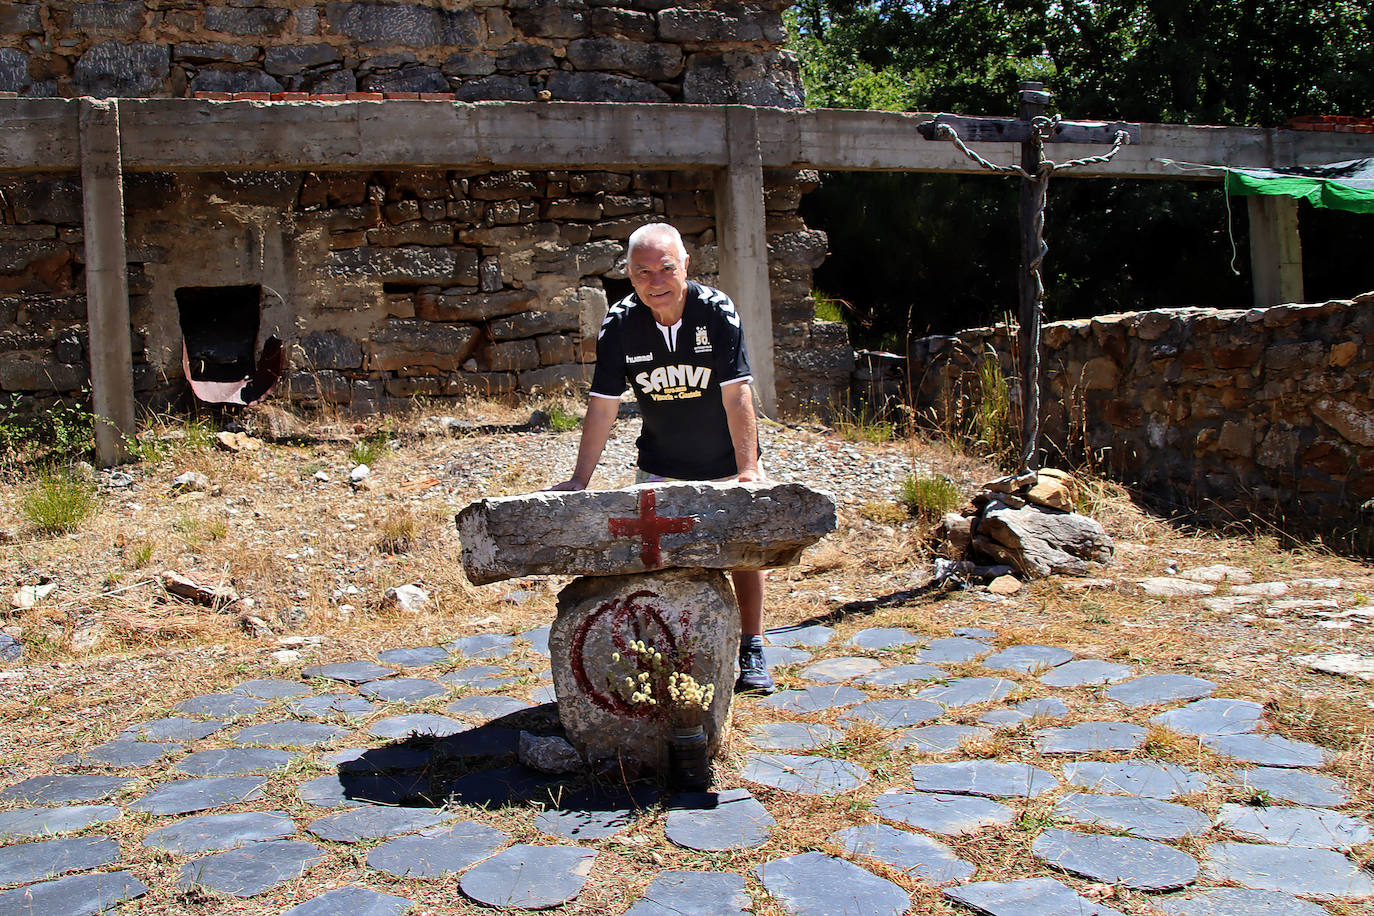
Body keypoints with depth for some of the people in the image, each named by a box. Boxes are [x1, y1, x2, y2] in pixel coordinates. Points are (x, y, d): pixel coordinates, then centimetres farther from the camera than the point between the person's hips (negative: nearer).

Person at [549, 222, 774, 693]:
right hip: (660, 467, 2)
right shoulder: (620, 324, -15)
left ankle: (751, 653, 16)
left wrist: (749, 469, -32)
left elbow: (736, 394, -24)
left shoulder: (717, 310, -20)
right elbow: (602, 406, -12)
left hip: (727, 462, -1)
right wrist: (579, 481, -16)